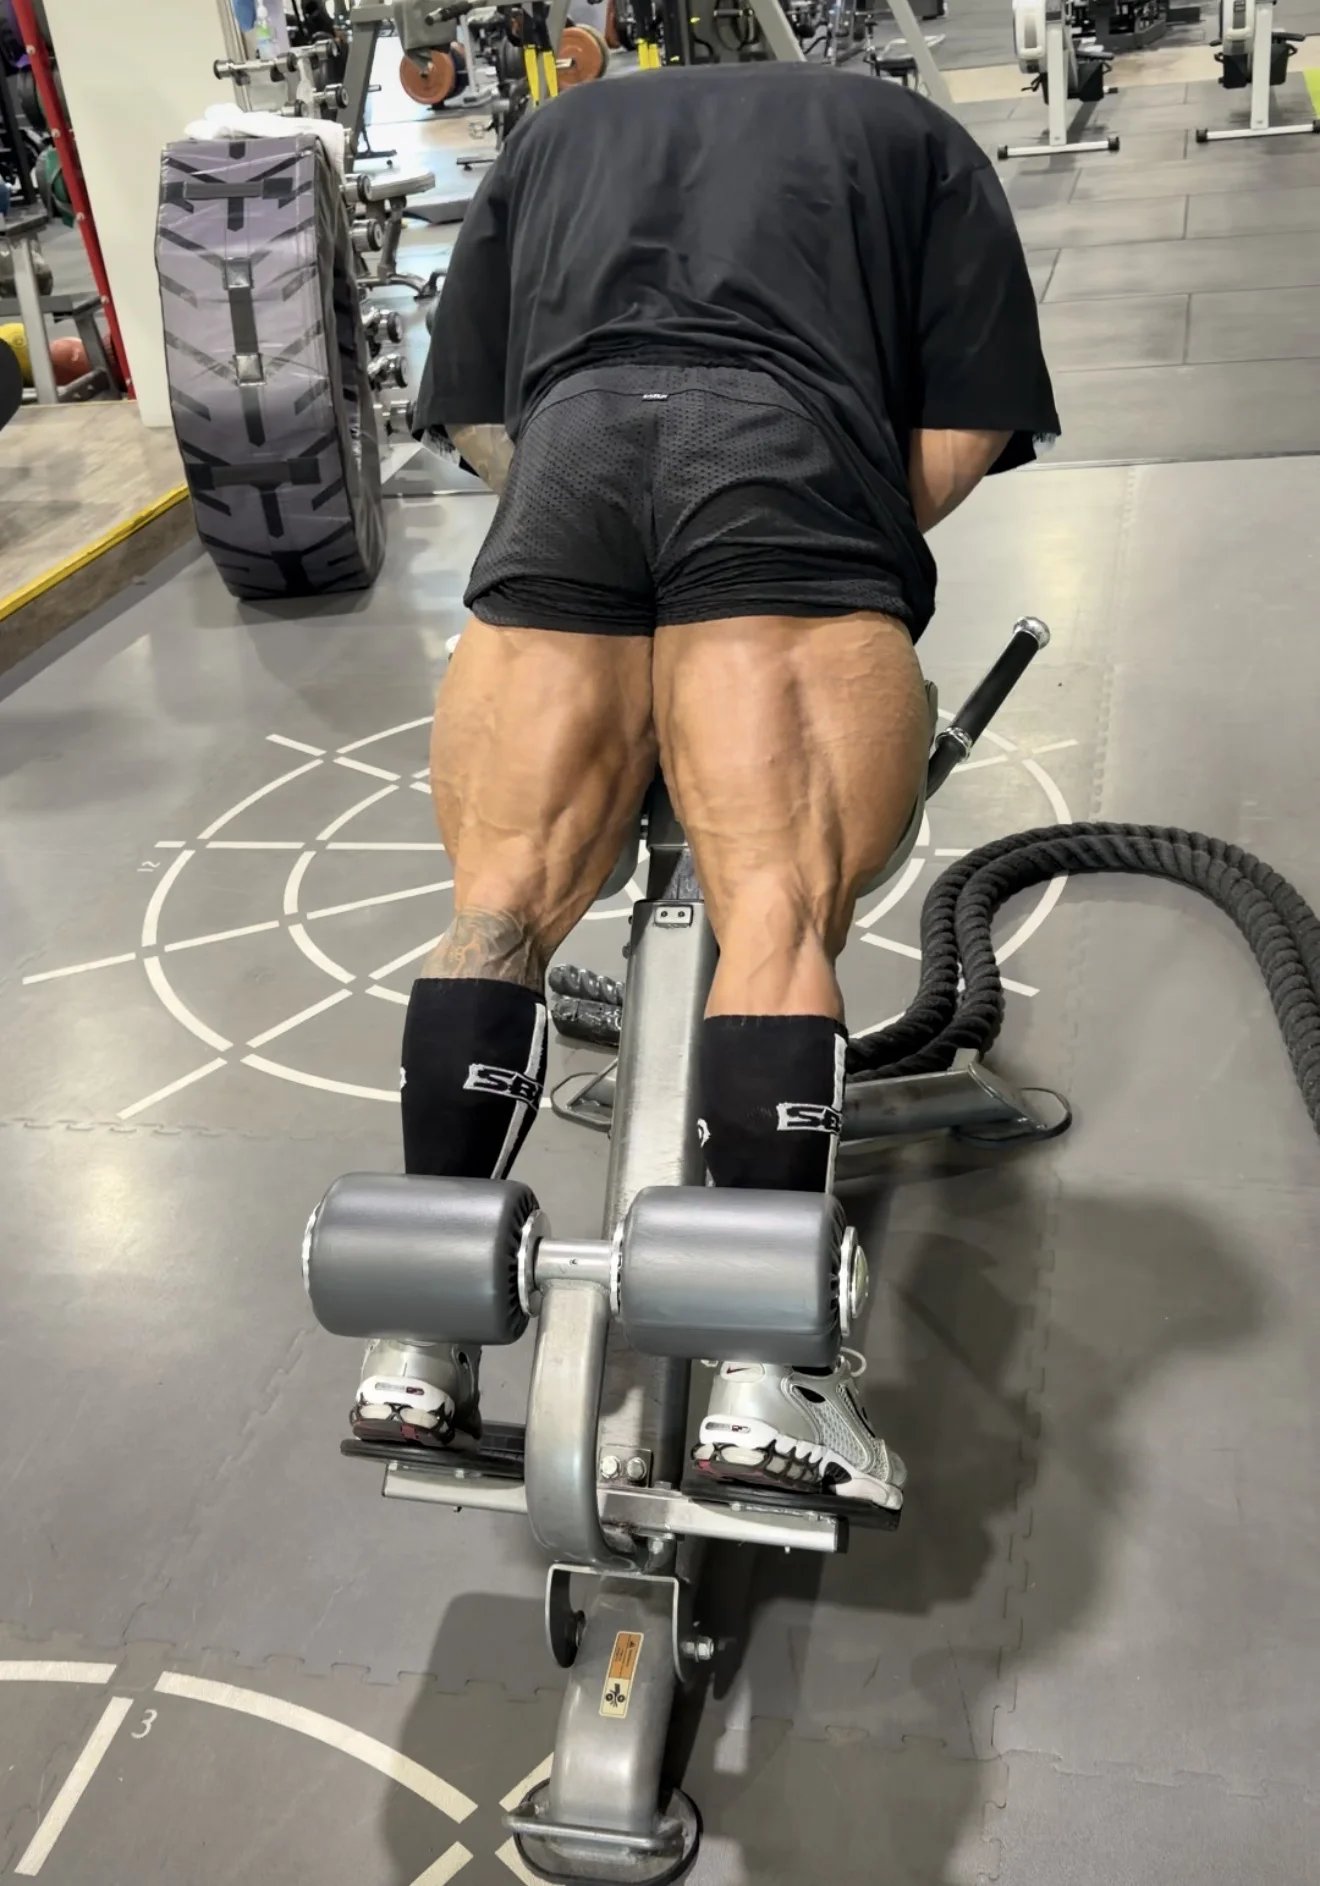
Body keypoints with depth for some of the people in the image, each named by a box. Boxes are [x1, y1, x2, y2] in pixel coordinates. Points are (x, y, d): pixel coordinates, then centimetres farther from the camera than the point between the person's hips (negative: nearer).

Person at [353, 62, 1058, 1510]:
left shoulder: (559, 130, 36)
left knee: (499, 907, 1)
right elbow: (965, 433, 14)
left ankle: (422, 1343, -1)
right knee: (783, 925, -8)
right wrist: (843, 553, 26)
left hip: (562, 468, 3)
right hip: (790, 467, -2)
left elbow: (473, 414, 26)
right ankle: (770, 1376, -15)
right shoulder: (917, 137, 29)